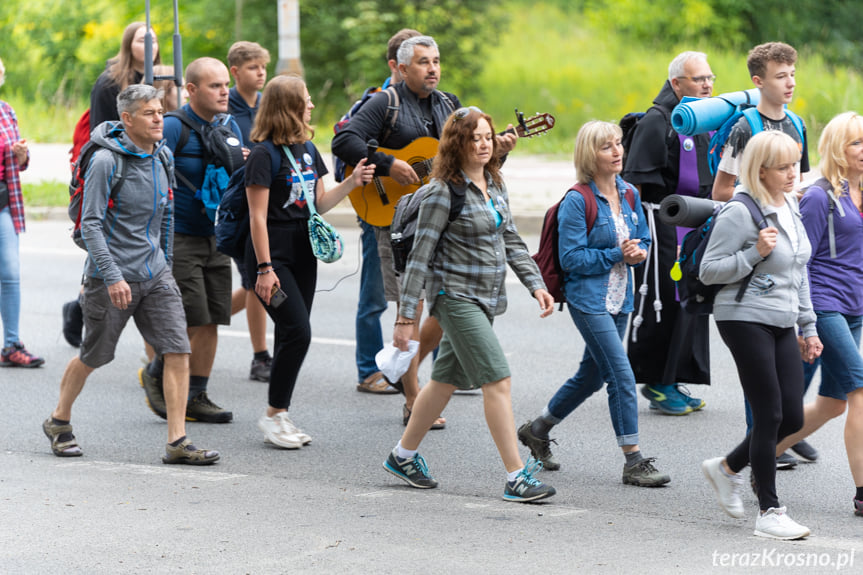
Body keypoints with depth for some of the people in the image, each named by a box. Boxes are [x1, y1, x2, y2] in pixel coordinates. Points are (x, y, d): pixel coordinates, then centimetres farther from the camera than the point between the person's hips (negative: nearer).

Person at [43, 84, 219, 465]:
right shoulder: (106, 161, -14)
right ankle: (59, 421, 33)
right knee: (94, 356, 9)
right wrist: (112, 276, -23)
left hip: (155, 276, 6)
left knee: (178, 351, -7)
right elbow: (90, 223, -17)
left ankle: (177, 442, -6)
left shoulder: (161, 158, 6)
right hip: (112, 276, -6)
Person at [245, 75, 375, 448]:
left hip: (303, 254, 8)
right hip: (274, 255, -8)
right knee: (297, 332, -15)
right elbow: (257, 216, -14)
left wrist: (352, 182, 2)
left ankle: (280, 416, 14)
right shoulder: (264, 155, -13)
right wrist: (265, 268, -18)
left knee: (293, 336, 8)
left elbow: (319, 204, 16)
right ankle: (274, 415, -5)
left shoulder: (308, 149, 11)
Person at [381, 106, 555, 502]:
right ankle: (516, 478, -13)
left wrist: (536, 284, 4)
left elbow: (510, 241, 16)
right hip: (456, 295, -8)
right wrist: (406, 316, -15)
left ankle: (403, 456, 31)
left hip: (486, 298, 8)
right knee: (498, 380, -13)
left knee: (448, 379, 16)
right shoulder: (444, 191, -14)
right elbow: (421, 254, -14)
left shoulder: (494, 185, 9)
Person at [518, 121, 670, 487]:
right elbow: (572, 258, -16)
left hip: (619, 300, 8)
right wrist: (616, 254, -20)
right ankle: (634, 462, -6)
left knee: (592, 375, 18)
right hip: (588, 299, -8)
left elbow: (643, 241, 15)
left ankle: (538, 429, 37)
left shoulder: (629, 195, 7)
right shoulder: (577, 202, -14)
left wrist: (638, 253, -8)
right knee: (622, 376, -11)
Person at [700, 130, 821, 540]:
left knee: (793, 417, 4)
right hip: (745, 319, -8)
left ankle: (727, 467, 26)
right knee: (770, 415, -6)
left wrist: (808, 326, 20)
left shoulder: (790, 206, 12)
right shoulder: (739, 213, -13)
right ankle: (769, 512, 2)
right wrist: (755, 253, -23)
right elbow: (708, 271, -11)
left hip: (781, 325, 8)